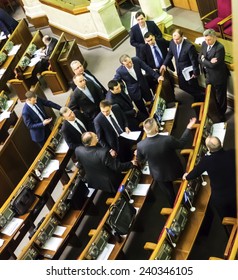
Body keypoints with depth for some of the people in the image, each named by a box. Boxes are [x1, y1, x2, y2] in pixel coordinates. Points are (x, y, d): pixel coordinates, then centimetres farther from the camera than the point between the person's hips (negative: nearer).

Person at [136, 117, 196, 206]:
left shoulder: (140, 145, -29)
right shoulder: (168, 139, -35)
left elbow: (140, 161, -7)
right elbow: (181, 143, -12)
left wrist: (137, 154, 17)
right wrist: (188, 128, -3)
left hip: (159, 175, 0)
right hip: (174, 171, 0)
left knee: (169, 194, 27)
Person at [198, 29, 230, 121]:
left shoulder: (220, 48, -27)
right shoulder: (204, 44, -3)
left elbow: (214, 65, -28)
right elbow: (200, 58, -1)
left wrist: (204, 60, -14)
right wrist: (208, 62, -20)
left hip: (218, 77, -7)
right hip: (209, 75, 7)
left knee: (220, 97, 13)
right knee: (213, 96, 21)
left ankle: (221, 115, 33)